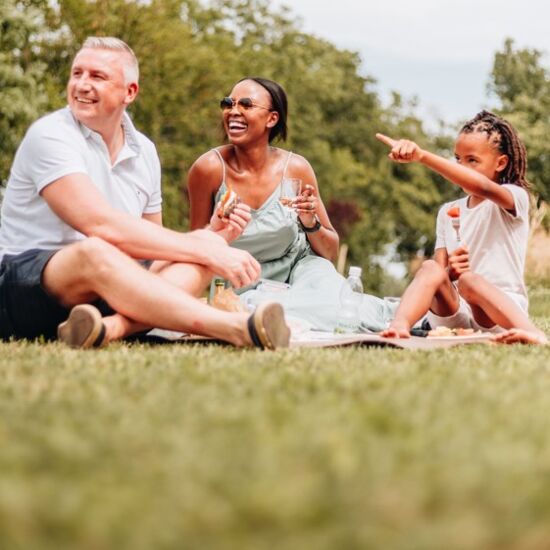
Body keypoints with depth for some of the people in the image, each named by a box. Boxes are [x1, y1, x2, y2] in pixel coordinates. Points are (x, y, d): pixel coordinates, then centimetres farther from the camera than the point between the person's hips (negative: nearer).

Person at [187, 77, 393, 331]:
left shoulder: (296, 169, -11)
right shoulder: (210, 168, -17)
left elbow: (330, 251, 1)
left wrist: (310, 223, -21)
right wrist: (215, 232, -27)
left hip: (297, 265, 1)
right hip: (244, 285, -1)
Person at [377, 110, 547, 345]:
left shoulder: (515, 198, -1)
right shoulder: (448, 212, 18)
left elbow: (482, 187, -26)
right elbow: (440, 272, 12)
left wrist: (422, 156, -39)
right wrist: (449, 271, -15)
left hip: (502, 317, -4)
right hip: (453, 320, 4)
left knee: (469, 280, -35)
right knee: (430, 268, -25)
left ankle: (533, 335, -54)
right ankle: (399, 326, -50)